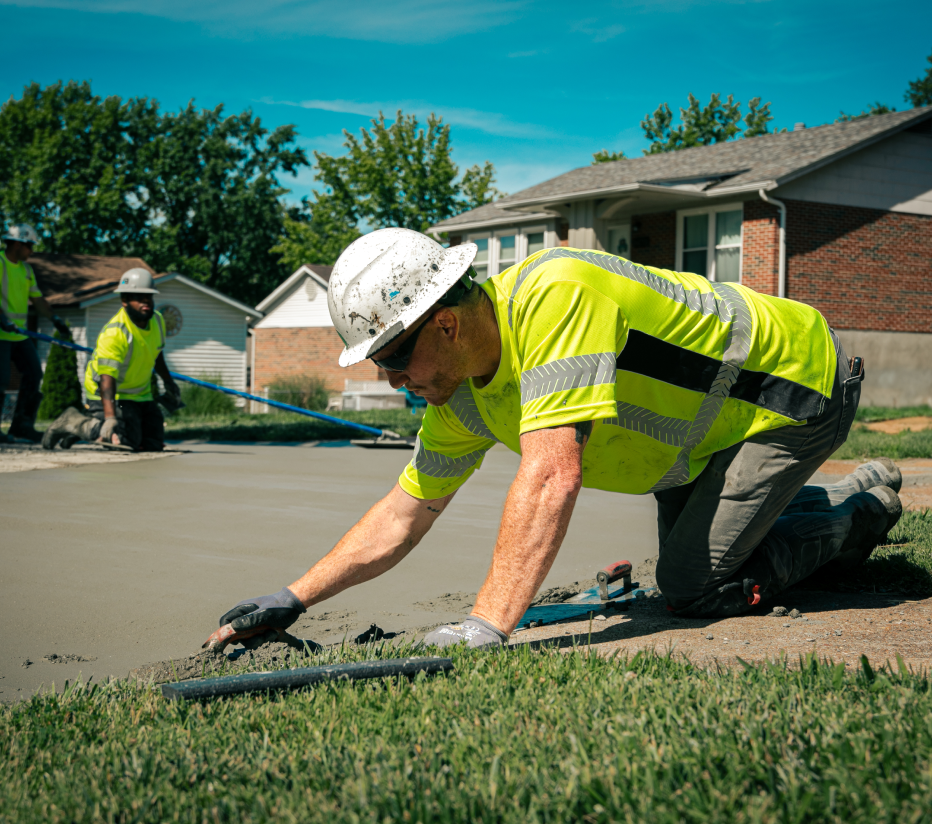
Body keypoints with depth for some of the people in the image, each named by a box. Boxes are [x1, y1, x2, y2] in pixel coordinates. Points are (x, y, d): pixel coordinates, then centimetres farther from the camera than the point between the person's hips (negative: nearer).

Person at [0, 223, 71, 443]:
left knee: (34, 375, 4)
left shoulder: (26, 269, 16)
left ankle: (21, 424, 12)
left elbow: (36, 298, 20)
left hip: (20, 334, 8)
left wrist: (55, 319, 13)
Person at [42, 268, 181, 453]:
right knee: (126, 441, -26)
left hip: (141, 394, 8)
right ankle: (73, 421, -3)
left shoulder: (157, 320, -4)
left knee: (154, 444, 4)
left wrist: (168, 380, 29)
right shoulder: (113, 333, -29)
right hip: (109, 394, -8)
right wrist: (110, 418, -48)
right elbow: (107, 379, -37)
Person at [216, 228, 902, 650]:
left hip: (797, 380, -8)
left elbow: (552, 475, -44)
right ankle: (818, 503, 34)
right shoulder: (461, 397, -9)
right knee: (685, 554, 18)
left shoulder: (552, 296, -36)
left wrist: (488, 625, -45)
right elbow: (401, 518, 2)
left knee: (696, 588, -11)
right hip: (711, 420, 9)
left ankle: (865, 507, 9)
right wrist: (296, 597, -2)